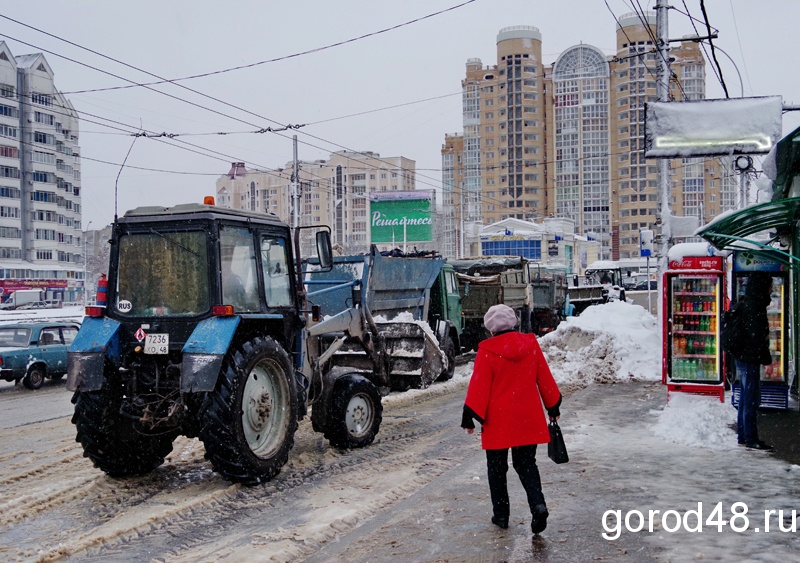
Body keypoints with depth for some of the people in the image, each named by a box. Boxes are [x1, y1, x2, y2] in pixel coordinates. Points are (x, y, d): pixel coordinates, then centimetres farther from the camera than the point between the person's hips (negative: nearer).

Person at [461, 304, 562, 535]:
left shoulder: (487, 351, -11)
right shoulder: (530, 344, 1)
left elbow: (479, 386, -11)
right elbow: (544, 379, 8)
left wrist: (470, 417, -4)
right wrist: (553, 406, 20)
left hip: (498, 420, -3)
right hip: (528, 419, 3)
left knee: (497, 467, 12)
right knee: (526, 463, 13)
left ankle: (501, 514, 17)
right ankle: (538, 504, -7)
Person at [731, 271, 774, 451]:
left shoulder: (745, 304, 13)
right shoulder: (754, 307, -17)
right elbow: (757, 336, -19)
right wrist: (766, 357, -10)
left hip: (742, 357, 10)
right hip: (750, 359, -10)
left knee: (746, 398, 15)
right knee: (752, 399, -4)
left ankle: (743, 437, 23)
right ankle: (751, 439, 2)